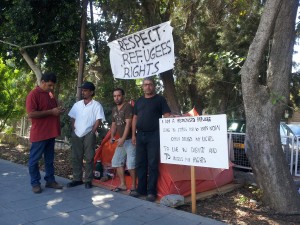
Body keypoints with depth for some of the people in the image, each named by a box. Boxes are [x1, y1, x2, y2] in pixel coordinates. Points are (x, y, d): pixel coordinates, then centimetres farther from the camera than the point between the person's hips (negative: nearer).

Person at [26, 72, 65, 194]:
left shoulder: (50, 94, 12)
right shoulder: (33, 94, -12)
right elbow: (31, 114, -20)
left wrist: (58, 110, 4)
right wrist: (51, 112, -22)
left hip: (51, 132, 8)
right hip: (39, 133, -8)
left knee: (49, 159, 14)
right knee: (34, 159, 5)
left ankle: (50, 180, 24)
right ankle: (35, 183, 15)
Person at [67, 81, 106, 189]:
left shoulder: (96, 105, -4)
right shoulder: (77, 104, 11)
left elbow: (98, 120, -8)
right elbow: (72, 118, 16)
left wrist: (92, 132, -12)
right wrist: (74, 129, 5)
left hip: (89, 135, -5)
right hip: (76, 135, 5)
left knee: (89, 158, 1)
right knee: (75, 157, 9)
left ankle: (88, 180, 10)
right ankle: (77, 179, 21)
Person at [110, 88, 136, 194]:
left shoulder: (128, 107, -11)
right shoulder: (114, 109, 14)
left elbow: (128, 124, -18)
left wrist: (123, 138, -22)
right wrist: (112, 136, 5)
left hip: (129, 140, -9)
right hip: (121, 140, 9)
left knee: (130, 164, -9)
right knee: (117, 161, 10)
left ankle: (133, 185, 6)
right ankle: (122, 185, 20)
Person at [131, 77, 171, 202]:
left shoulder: (160, 99, 0)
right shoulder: (139, 101, 15)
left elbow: (167, 117, -5)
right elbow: (135, 118, 17)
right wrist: (134, 134, 11)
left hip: (154, 135, -5)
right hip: (140, 135, 5)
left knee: (152, 164, -2)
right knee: (140, 163, 9)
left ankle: (151, 191, 6)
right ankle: (141, 189, 20)